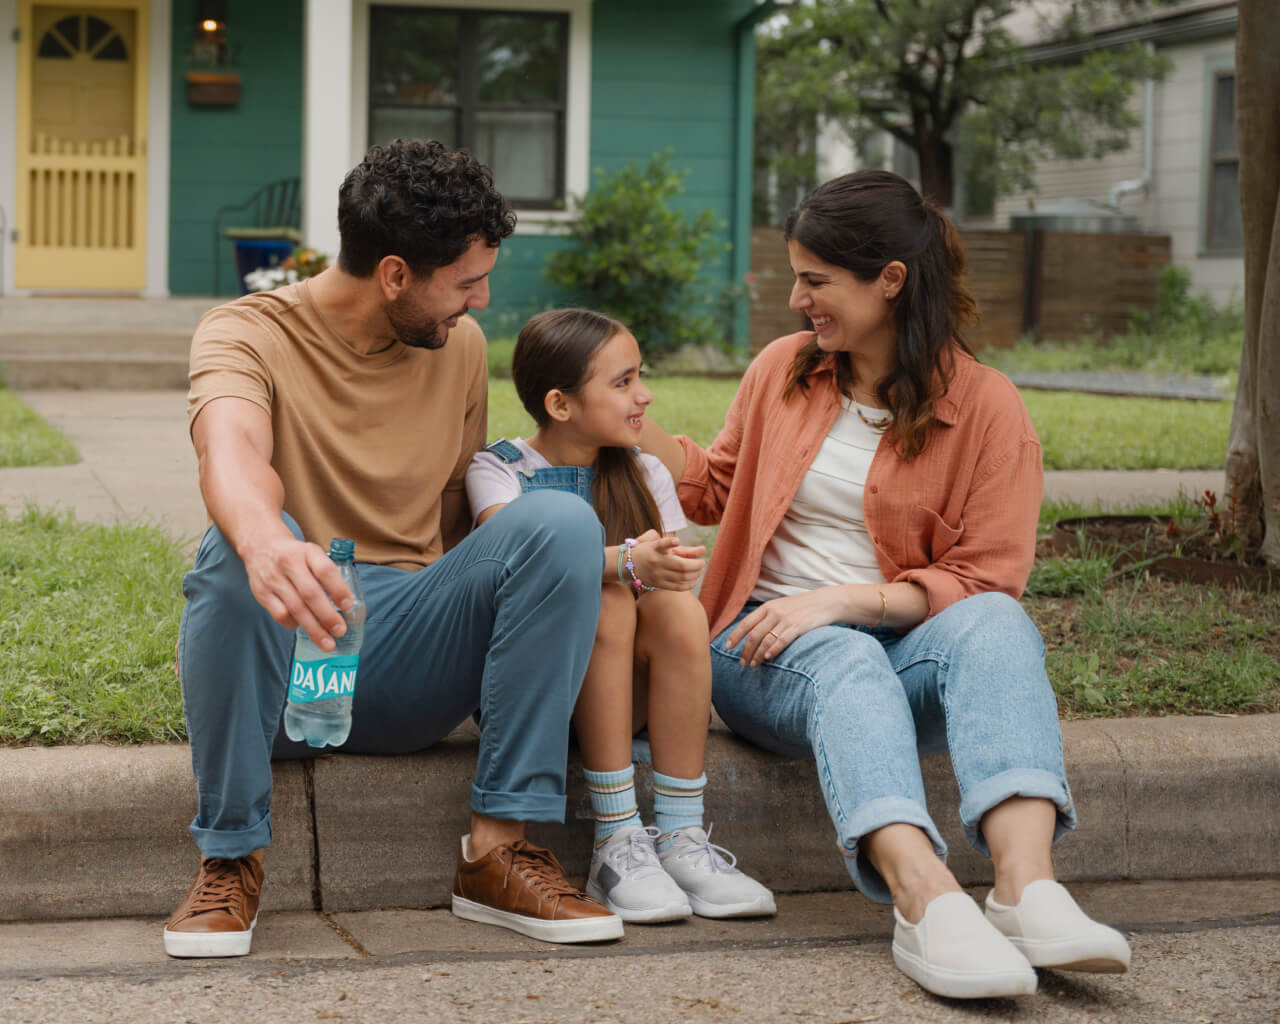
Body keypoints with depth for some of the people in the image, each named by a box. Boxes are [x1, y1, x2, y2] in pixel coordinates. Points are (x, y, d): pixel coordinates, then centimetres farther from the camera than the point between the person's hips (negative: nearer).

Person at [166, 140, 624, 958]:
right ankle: (231, 859, -20)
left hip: (412, 668, 4)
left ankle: (502, 848, -20)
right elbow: (232, 453, -30)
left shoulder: (461, 345, 10)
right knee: (244, 551, -37)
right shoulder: (247, 334, -7)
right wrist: (266, 542, -53)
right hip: (283, 654, -3)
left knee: (562, 520, -21)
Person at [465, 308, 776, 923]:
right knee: (606, 599, -31)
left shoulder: (646, 475, 12)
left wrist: (666, 571, -25)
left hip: (628, 692, 3)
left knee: (679, 605, -27)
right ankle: (617, 840, -31)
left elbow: (678, 576, -1)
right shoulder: (498, 470, -2)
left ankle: (681, 837, -26)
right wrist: (627, 563, -41)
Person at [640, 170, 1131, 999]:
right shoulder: (783, 368, 10)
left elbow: (985, 580, -5)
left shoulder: (985, 404, 0)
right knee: (845, 661, -35)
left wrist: (843, 598, -17)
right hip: (770, 647, 1)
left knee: (992, 623, -34)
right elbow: (721, 490, 26)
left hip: (904, 648, -1)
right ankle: (929, 903, -60)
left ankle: (1028, 891, -54)